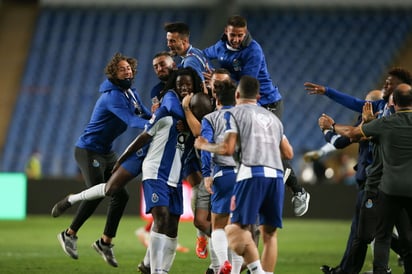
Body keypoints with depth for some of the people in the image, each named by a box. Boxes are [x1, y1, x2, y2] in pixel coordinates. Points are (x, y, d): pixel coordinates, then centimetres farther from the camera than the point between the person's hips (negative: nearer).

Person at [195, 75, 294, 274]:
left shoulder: (235, 113, 8)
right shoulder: (273, 118, 26)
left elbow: (228, 149, -3)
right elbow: (288, 153, 25)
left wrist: (204, 146, 14)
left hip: (252, 174, -5)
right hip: (276, 175, 6)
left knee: (237, 228, -8)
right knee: (269, 233, 9)